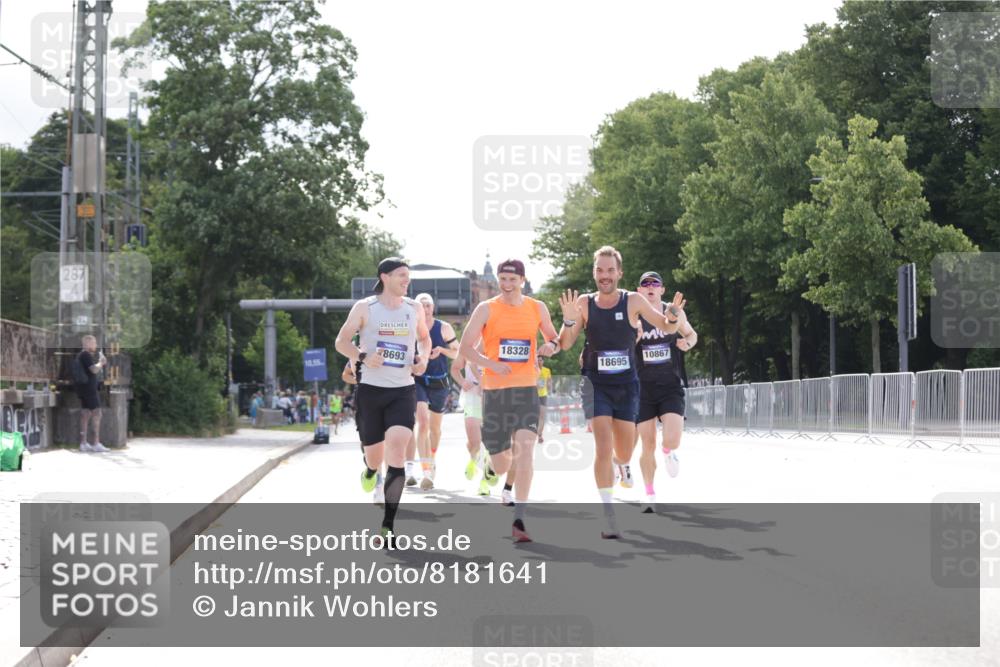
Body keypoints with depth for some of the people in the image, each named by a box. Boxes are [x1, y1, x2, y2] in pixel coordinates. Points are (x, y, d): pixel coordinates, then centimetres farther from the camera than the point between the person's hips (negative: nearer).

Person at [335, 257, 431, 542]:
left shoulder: (414, 308, 7)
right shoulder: (365, 307, -1)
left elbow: (424, 337, 24)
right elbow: (341, 341, 1)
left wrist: (424, 358, 3)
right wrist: (363, 357, -18)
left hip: (403, 391, 1)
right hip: (370, 389, -1)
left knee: (396, 449, -19)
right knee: (374, 453, 9)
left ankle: (388, 525, -18)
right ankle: (370, 470, 52)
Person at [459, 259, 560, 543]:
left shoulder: (537, 308, 7)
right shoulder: (486, 309, 0)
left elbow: (554, 339, 21)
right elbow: (465, 348, -2)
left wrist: (551, 346, -4)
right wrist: (493, 365, -17)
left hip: (527, 390, 1)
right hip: (495, 390, -1)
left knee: (525, 449, -19)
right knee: (501, 465, 5)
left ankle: (518, 521, -18)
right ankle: (488, 466, 46)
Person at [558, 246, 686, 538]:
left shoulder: (633, 301, -7)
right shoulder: (585, 303, -5)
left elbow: (666, 327, -1)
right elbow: (565, 345, -2)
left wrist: (674, 317, -24)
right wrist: (569, 320, -21)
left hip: (626, 385, 1)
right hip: (596, 385, -1)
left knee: (624, 450, 12)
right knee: (603, 447, -15)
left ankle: (622, 464, 51)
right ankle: (608, 514, -9)